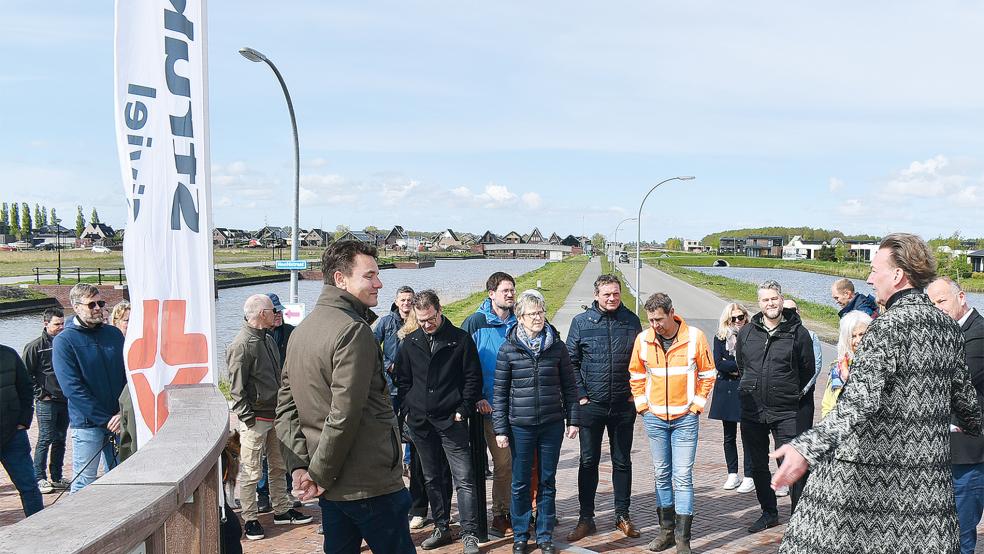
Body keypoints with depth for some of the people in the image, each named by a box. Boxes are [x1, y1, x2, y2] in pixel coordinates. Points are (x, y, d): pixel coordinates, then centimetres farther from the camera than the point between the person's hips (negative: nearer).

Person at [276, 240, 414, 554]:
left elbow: (286, 405, 10)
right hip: (369, 483, -9)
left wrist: (299, 465, 4)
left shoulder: (301, 330, 11)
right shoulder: (354, 330, -17)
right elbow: (344, 415, -23)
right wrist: (319, 475, -13)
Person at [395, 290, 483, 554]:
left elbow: (473, 378, -2)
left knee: (463, 478, -7)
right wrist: (407, 410, 5)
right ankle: (441, 528, 24)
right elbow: (402, 380, 14)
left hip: (451, 420, -4)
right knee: (431, 479, 13)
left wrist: (463, 411, -8)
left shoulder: (460, 339, -4)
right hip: (420, 422, 4)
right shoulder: (410, 342, 7)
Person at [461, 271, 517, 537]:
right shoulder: (475, 323, -3)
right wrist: (477, 397, -10)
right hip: (491, 406, -4)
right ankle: (500, 515, 11)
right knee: (503, 462, -4)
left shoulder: (518, 324, 10)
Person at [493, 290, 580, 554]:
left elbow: (569, 386, 6)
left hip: (552, 425, 1)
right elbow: (500, 392, -1)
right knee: (520, 483, 9)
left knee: (547, 482, 11)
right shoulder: (508, 349, -4)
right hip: (520, 426, -1)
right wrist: (500, 429, -4)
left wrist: (573, 419, 3)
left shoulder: (557, 346, 1)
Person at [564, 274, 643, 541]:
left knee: (622, 462, 11)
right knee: (588, 462, 6)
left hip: (624, 406, 1)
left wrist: (635, 392, 1)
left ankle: (622, 516, 23)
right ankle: (586, 518, 16)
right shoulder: (581, 322, -3)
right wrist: (580, 395, -6)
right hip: (591, 405, -1)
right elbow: (571, 361, -1)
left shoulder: (631, 321, 2)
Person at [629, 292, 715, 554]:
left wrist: (696, 405, -4)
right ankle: (667, 530, 22)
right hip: (654, 417, 3)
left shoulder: (695, 337, -10)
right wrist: (642, 404, 3)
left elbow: (707, 374, -1)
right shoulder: (643, 339, -3)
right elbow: (636, 375, 10)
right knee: (662, 475, 11)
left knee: (683, 477, -4)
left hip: (685, 418, -3)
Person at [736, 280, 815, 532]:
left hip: (786, 413, -4)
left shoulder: (798, 332, -4)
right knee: (758, 466, 13)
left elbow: (808, 371, 4)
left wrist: (793, 396, 6)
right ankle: (769, 512, 27)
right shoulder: (746, 332, 5)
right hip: (752, 412, 4)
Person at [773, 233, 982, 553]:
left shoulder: (889, 325, -15)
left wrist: (807, 448, -35)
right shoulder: (948, 326, 8)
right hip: (929, 472, 8)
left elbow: (861, 401, -26)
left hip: (867, 469, -8)